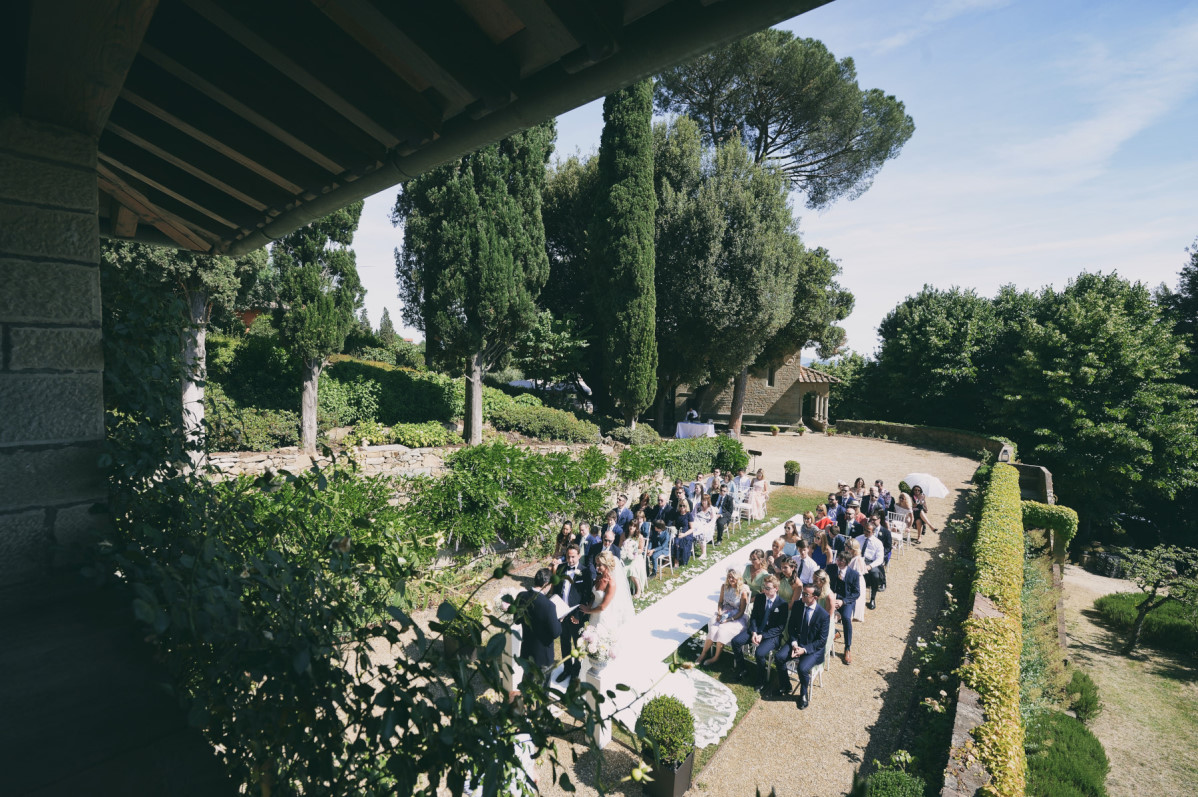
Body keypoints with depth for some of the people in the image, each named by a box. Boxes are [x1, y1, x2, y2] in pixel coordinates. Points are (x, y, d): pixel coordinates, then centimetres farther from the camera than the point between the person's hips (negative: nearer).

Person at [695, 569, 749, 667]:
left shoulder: (743, 591, -15)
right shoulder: (724, 586, 0)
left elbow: (741, 612, -10)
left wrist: (729, 619, -18)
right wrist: (719, 613, -6)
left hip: (737, 617, -4)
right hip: (724, 613, 4)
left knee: (722, 630, -27)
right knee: (713, 629, -22)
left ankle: (716, 657, -7)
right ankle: (703, 654, -8)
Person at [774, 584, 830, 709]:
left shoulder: (824, 615, -16)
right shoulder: (797, 607, -3)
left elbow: (822, 641, -12)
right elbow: (791, 626, 7)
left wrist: (804, 649, -21)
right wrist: (794, 643, -10)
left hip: (814, 648, -4)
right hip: (797, 642, 5)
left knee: (803, 668, -28)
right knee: (778, 657, -16)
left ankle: (804, 695, 4)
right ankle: (786, 687, 8)